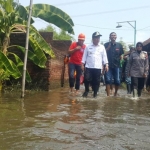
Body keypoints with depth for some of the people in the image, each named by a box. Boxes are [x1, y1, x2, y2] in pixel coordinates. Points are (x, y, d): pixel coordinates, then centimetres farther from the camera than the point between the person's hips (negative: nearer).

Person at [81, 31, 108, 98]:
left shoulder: (102, 47, 9)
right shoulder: (88, 47, 8)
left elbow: (104, 56, 6)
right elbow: (84, 56, 8)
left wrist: (106, 65, -2)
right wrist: (82, 64, 2)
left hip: (98, 67, 0)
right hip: (88, 67, 0)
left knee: (96, 81, 2)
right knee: (86, 79, -6)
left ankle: (95, 92, 15)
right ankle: (86, 90, 17)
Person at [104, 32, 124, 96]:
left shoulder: (119, 45, 6)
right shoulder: (106, 45, 2)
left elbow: (121, 55, 12)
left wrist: (119, 59, -1)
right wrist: (108, 47, -11)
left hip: (116, 65, 2)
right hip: (108, 65, -2)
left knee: (117, 81, 4)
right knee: (108, 80, -4)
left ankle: (115, 93, 28)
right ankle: (108, 95, 2)